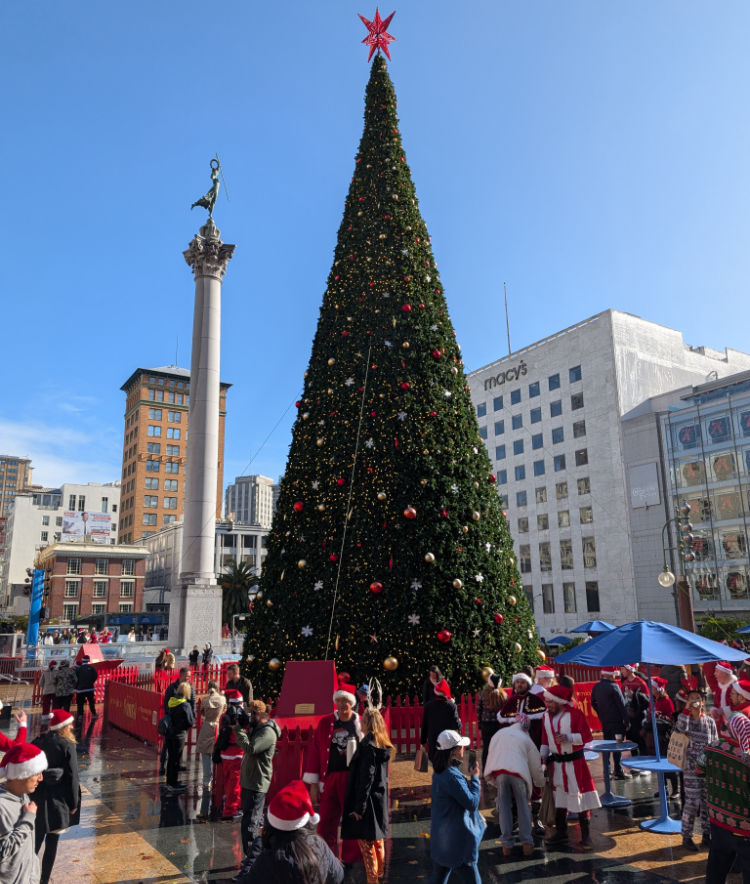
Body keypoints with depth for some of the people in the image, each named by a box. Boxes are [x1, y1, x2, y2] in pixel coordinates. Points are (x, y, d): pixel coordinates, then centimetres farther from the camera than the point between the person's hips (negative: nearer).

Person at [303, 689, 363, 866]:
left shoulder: (361, 724, 1)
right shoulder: (325, 723, 3)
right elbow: (314, 751, 5)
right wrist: (313, 784, 3)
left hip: (353, 779, -1)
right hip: (329, 779, 1)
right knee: (326, 821, 5)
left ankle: (351, 860, 21)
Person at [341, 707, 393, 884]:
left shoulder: (368, 746, -21)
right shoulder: (384, 746, 5)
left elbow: (366, 778, -22)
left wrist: (359, 807, -17)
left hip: (368, 800, -9)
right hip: (380, 799, 9)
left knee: (366, 842, 3)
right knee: (377, 841, 21)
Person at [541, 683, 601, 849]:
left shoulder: (575, 714, -12)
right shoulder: (546, 716, 5)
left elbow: (587, 736, -13)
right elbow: (545, 740, 12)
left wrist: (568, 737, -25)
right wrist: (542, 756, 2)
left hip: (574, 762, -5)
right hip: (556, 763, 5)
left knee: (579, 798, -1)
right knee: (559, 798, 12)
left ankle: (585, 835, 11)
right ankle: (561, 832, 23)